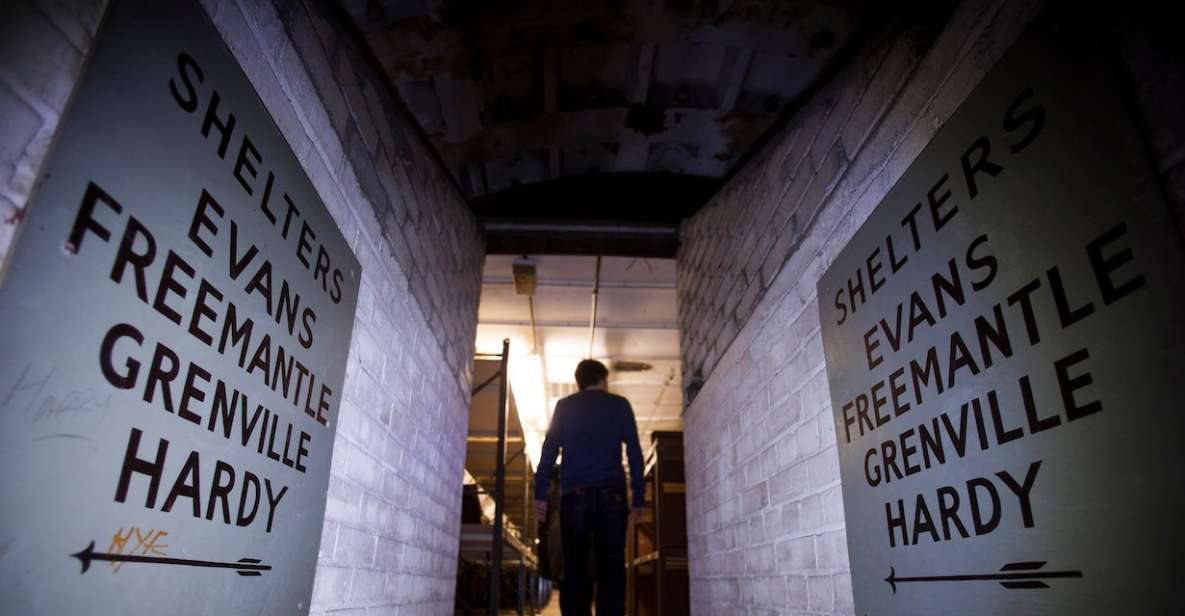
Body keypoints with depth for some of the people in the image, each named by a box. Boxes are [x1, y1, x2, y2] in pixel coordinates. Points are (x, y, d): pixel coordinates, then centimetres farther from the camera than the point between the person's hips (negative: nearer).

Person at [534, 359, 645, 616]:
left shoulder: (564, 406, 13)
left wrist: (540, 494, 5)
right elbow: (634, 452, 6)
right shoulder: (620, 405, 12)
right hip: (611, 493, 0)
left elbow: (549, 450, 6)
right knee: (611, 568, 0)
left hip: (574, 494, 1)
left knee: (575, 568, 2)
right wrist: (639, 498, 6)